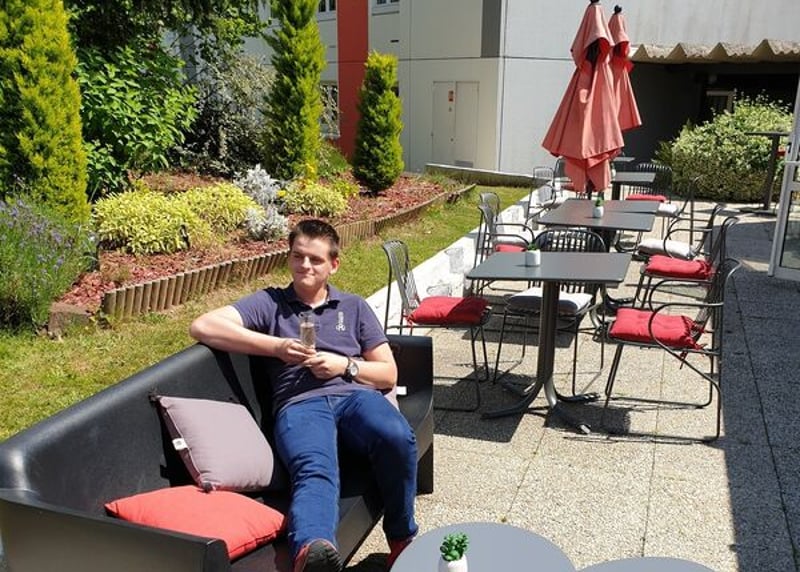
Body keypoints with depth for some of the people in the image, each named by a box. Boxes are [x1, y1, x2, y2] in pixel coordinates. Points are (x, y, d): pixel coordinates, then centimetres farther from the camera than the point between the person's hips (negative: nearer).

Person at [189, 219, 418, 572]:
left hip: (355, 394, 2)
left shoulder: (354, 307, 26)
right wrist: (276, 347, -3)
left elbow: (388, 374, 22)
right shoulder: (269, 303, 20)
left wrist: (345, 365, 2)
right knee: (315, 469, -36)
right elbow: (203, 327, 3)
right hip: (300, 404, -2)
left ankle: (402, 537, -11)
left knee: (398, 438, -32)